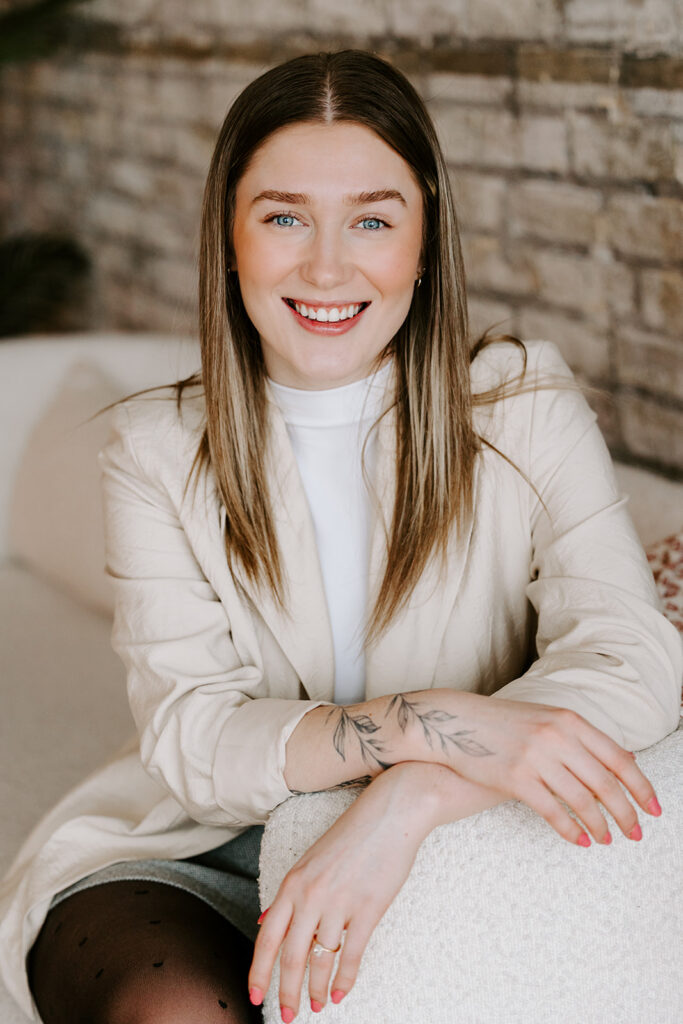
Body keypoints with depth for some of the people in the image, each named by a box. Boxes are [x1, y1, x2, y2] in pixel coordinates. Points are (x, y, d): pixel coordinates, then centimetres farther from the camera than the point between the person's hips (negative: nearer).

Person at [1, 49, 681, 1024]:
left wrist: (405, 804, -33)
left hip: (454, 859, 1)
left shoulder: (525, 406, -3)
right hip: (200, 859, 0)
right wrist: (431, 725, -31)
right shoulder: (159, 452, -2)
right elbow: (192, 737, -12)